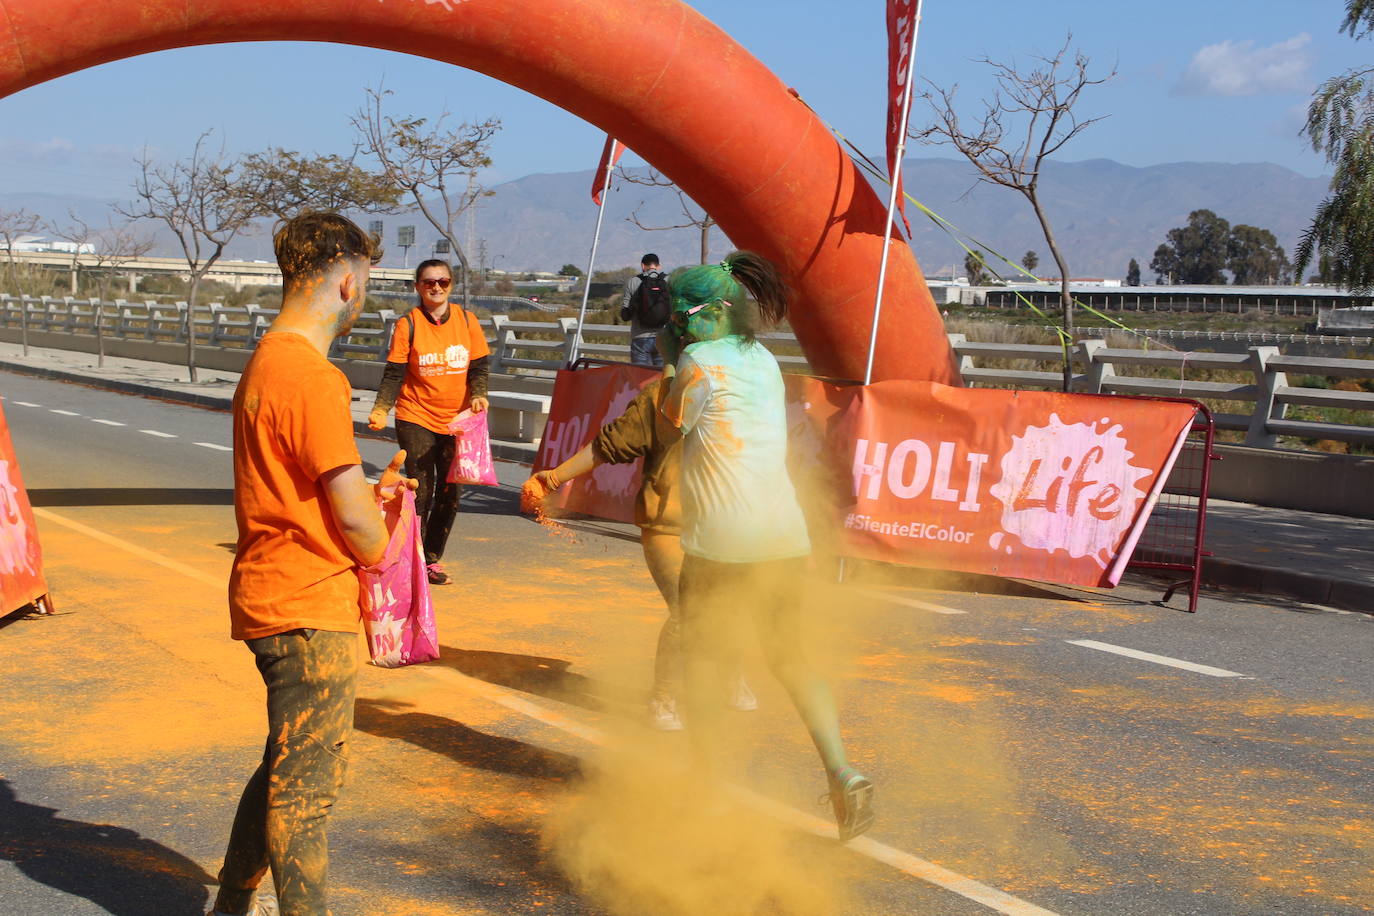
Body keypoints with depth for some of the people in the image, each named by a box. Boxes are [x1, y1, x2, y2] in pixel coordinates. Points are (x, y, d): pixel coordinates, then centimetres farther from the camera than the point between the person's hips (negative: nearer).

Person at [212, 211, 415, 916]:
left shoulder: (265, 363, 12)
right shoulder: (312, 377, -20)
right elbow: (352, 517, -18)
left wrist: (367, 493, 10)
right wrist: (382, 550, 1)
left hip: (272, 597, 10)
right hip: (310, 607, -10)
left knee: (287, 769, 21)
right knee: (308, 784, 0)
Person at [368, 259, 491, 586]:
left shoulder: (466, 320, 2)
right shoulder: (407, 324, -5)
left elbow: (480, 365, 4)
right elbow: (394, 374, -8)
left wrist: (478, 395, -15)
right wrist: (381, 410, -22)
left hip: (456, 420, 3)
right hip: (416, 418, -3)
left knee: (450, 493, 6)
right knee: (421, 492, -7)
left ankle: (432, 560, 20)